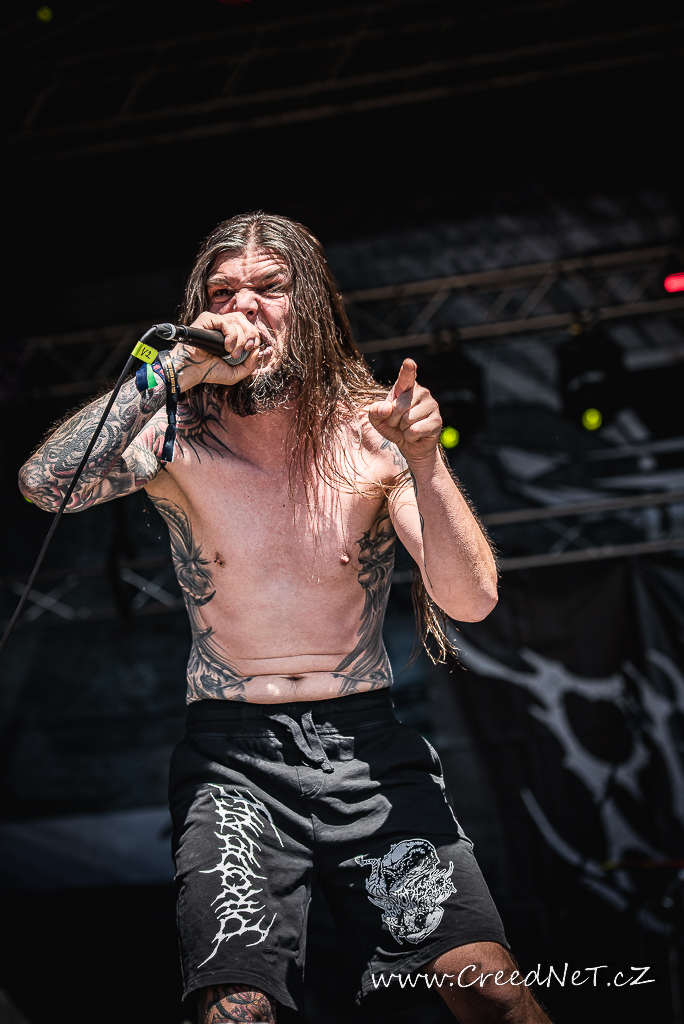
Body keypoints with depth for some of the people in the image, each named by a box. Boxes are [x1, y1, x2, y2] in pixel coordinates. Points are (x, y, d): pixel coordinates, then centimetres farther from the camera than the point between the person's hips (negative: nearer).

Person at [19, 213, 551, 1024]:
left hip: (366, 746, 1)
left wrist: (425, 462, -22)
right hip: (231, 756, -1)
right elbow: (44, 485, -20)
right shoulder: (179, 439, -2)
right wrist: (173, 371, -23)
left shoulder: (371, 434, 0)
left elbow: (470, 602, -7)